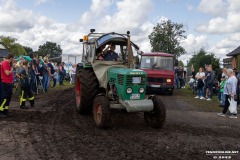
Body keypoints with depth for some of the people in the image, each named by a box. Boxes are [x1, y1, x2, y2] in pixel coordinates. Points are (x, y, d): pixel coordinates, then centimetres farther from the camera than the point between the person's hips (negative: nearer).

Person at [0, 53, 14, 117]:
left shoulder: (8, 63, 15)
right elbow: (7, 73, -23)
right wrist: (12, 70, -9)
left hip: (9, 83, 10)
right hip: (5, 83, -10)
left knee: (8, 98, 14)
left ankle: (5, 111, 21)